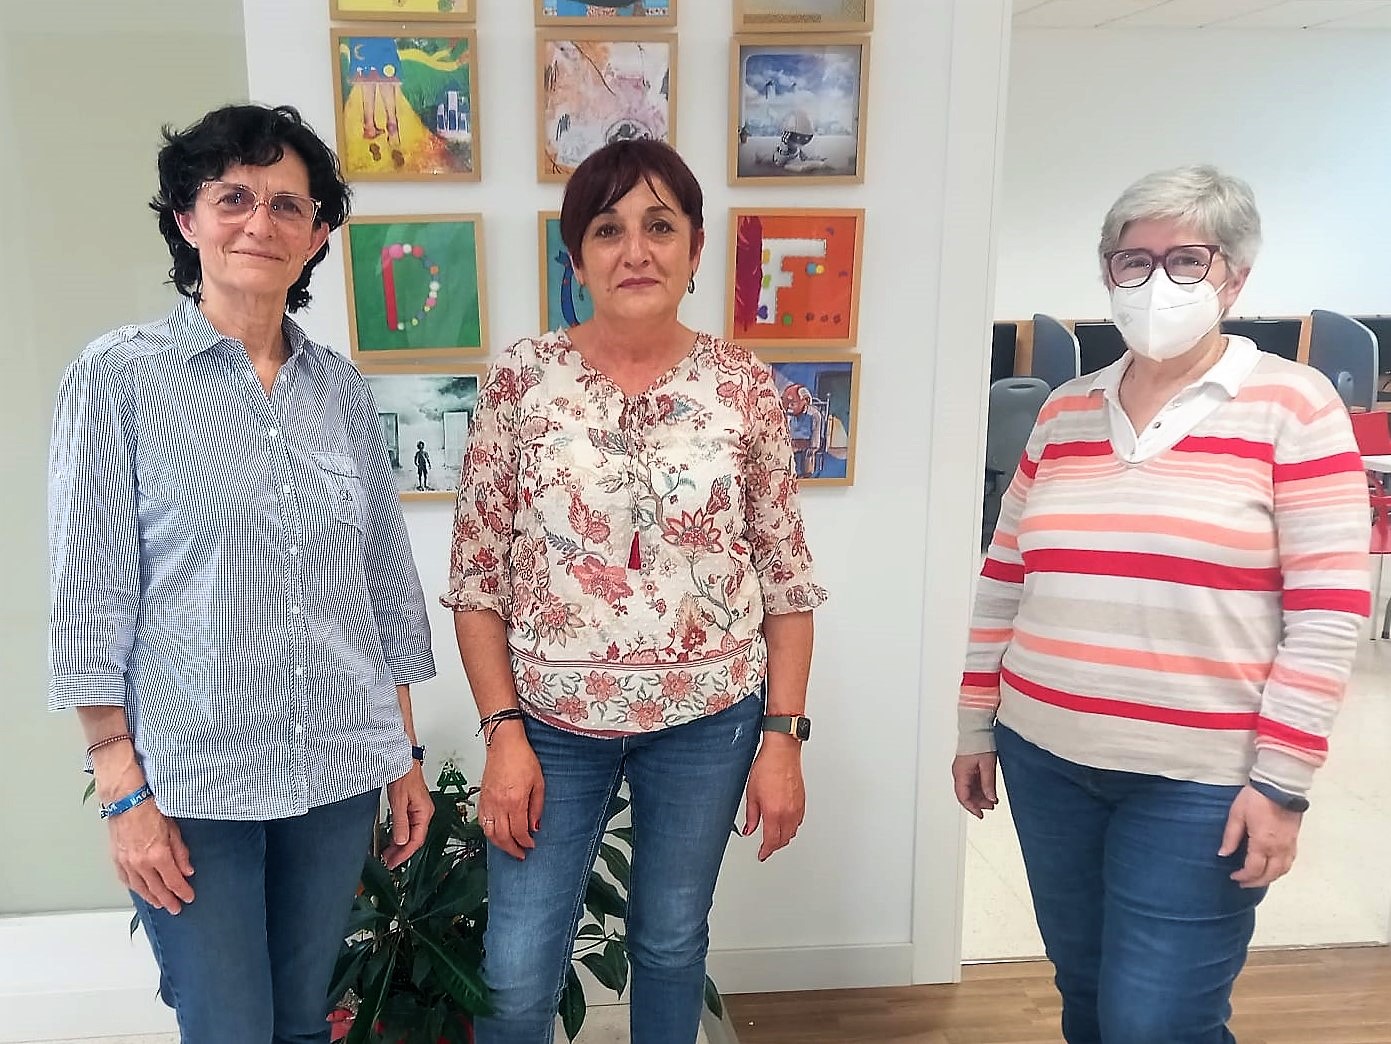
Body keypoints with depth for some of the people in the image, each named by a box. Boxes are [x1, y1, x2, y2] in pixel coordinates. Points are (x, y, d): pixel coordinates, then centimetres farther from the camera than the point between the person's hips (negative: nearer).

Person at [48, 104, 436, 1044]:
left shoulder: (343, 389, 5)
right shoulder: (118, 377, -6)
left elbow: (387, 582, 8)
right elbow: (90, 595, -6)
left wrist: (407, 753, 9)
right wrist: (122, 788, -8)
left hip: (341, 771, 4)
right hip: (191, 778, -3)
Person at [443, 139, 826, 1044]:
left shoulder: (745, 385, -5)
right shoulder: (523, 377, -6)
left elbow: (789, 576, 0)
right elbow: (477, 576, -3)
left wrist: (784, 735, -3)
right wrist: (504, 733, -8)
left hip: (709, 714, 1)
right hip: (553, 714, 0)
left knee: (672, 940, 18)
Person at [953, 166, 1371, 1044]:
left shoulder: (1293, 404, -6)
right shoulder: (1065, 411, 6)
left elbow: (1330, 608, -9)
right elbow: (1005, 581, 10)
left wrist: (1281, 781, -12)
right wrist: (977, 728, 11)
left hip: (1200, 779, -4)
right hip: (1045, 758, 5)